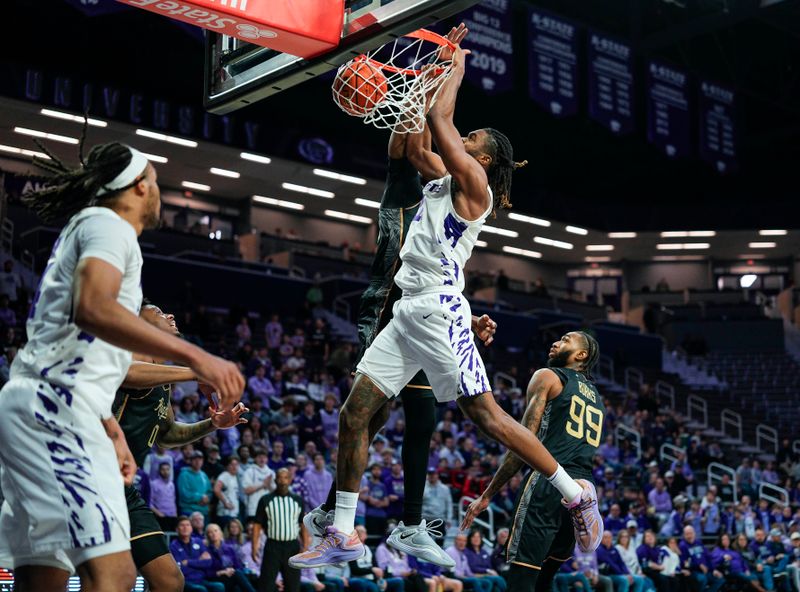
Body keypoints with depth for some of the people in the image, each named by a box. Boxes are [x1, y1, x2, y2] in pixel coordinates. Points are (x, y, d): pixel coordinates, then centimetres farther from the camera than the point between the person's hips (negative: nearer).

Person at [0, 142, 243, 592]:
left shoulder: (85, 228, 28)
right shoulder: (107, 224, -2)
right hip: (56, 408, -11)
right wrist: (194, 356, -27)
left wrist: (111, 431, 32)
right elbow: (93, 309, -24)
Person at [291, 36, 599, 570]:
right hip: (408, 312, 9)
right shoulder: (443, 180, 19)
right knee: (354, 415, 4)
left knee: (487, 415, -8)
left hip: (441, 312, -9)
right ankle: (343, 535, 9)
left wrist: (457, 69, 2)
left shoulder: (474, 184, -4)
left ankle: (577, 495, 5)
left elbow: (438, 120, -12)